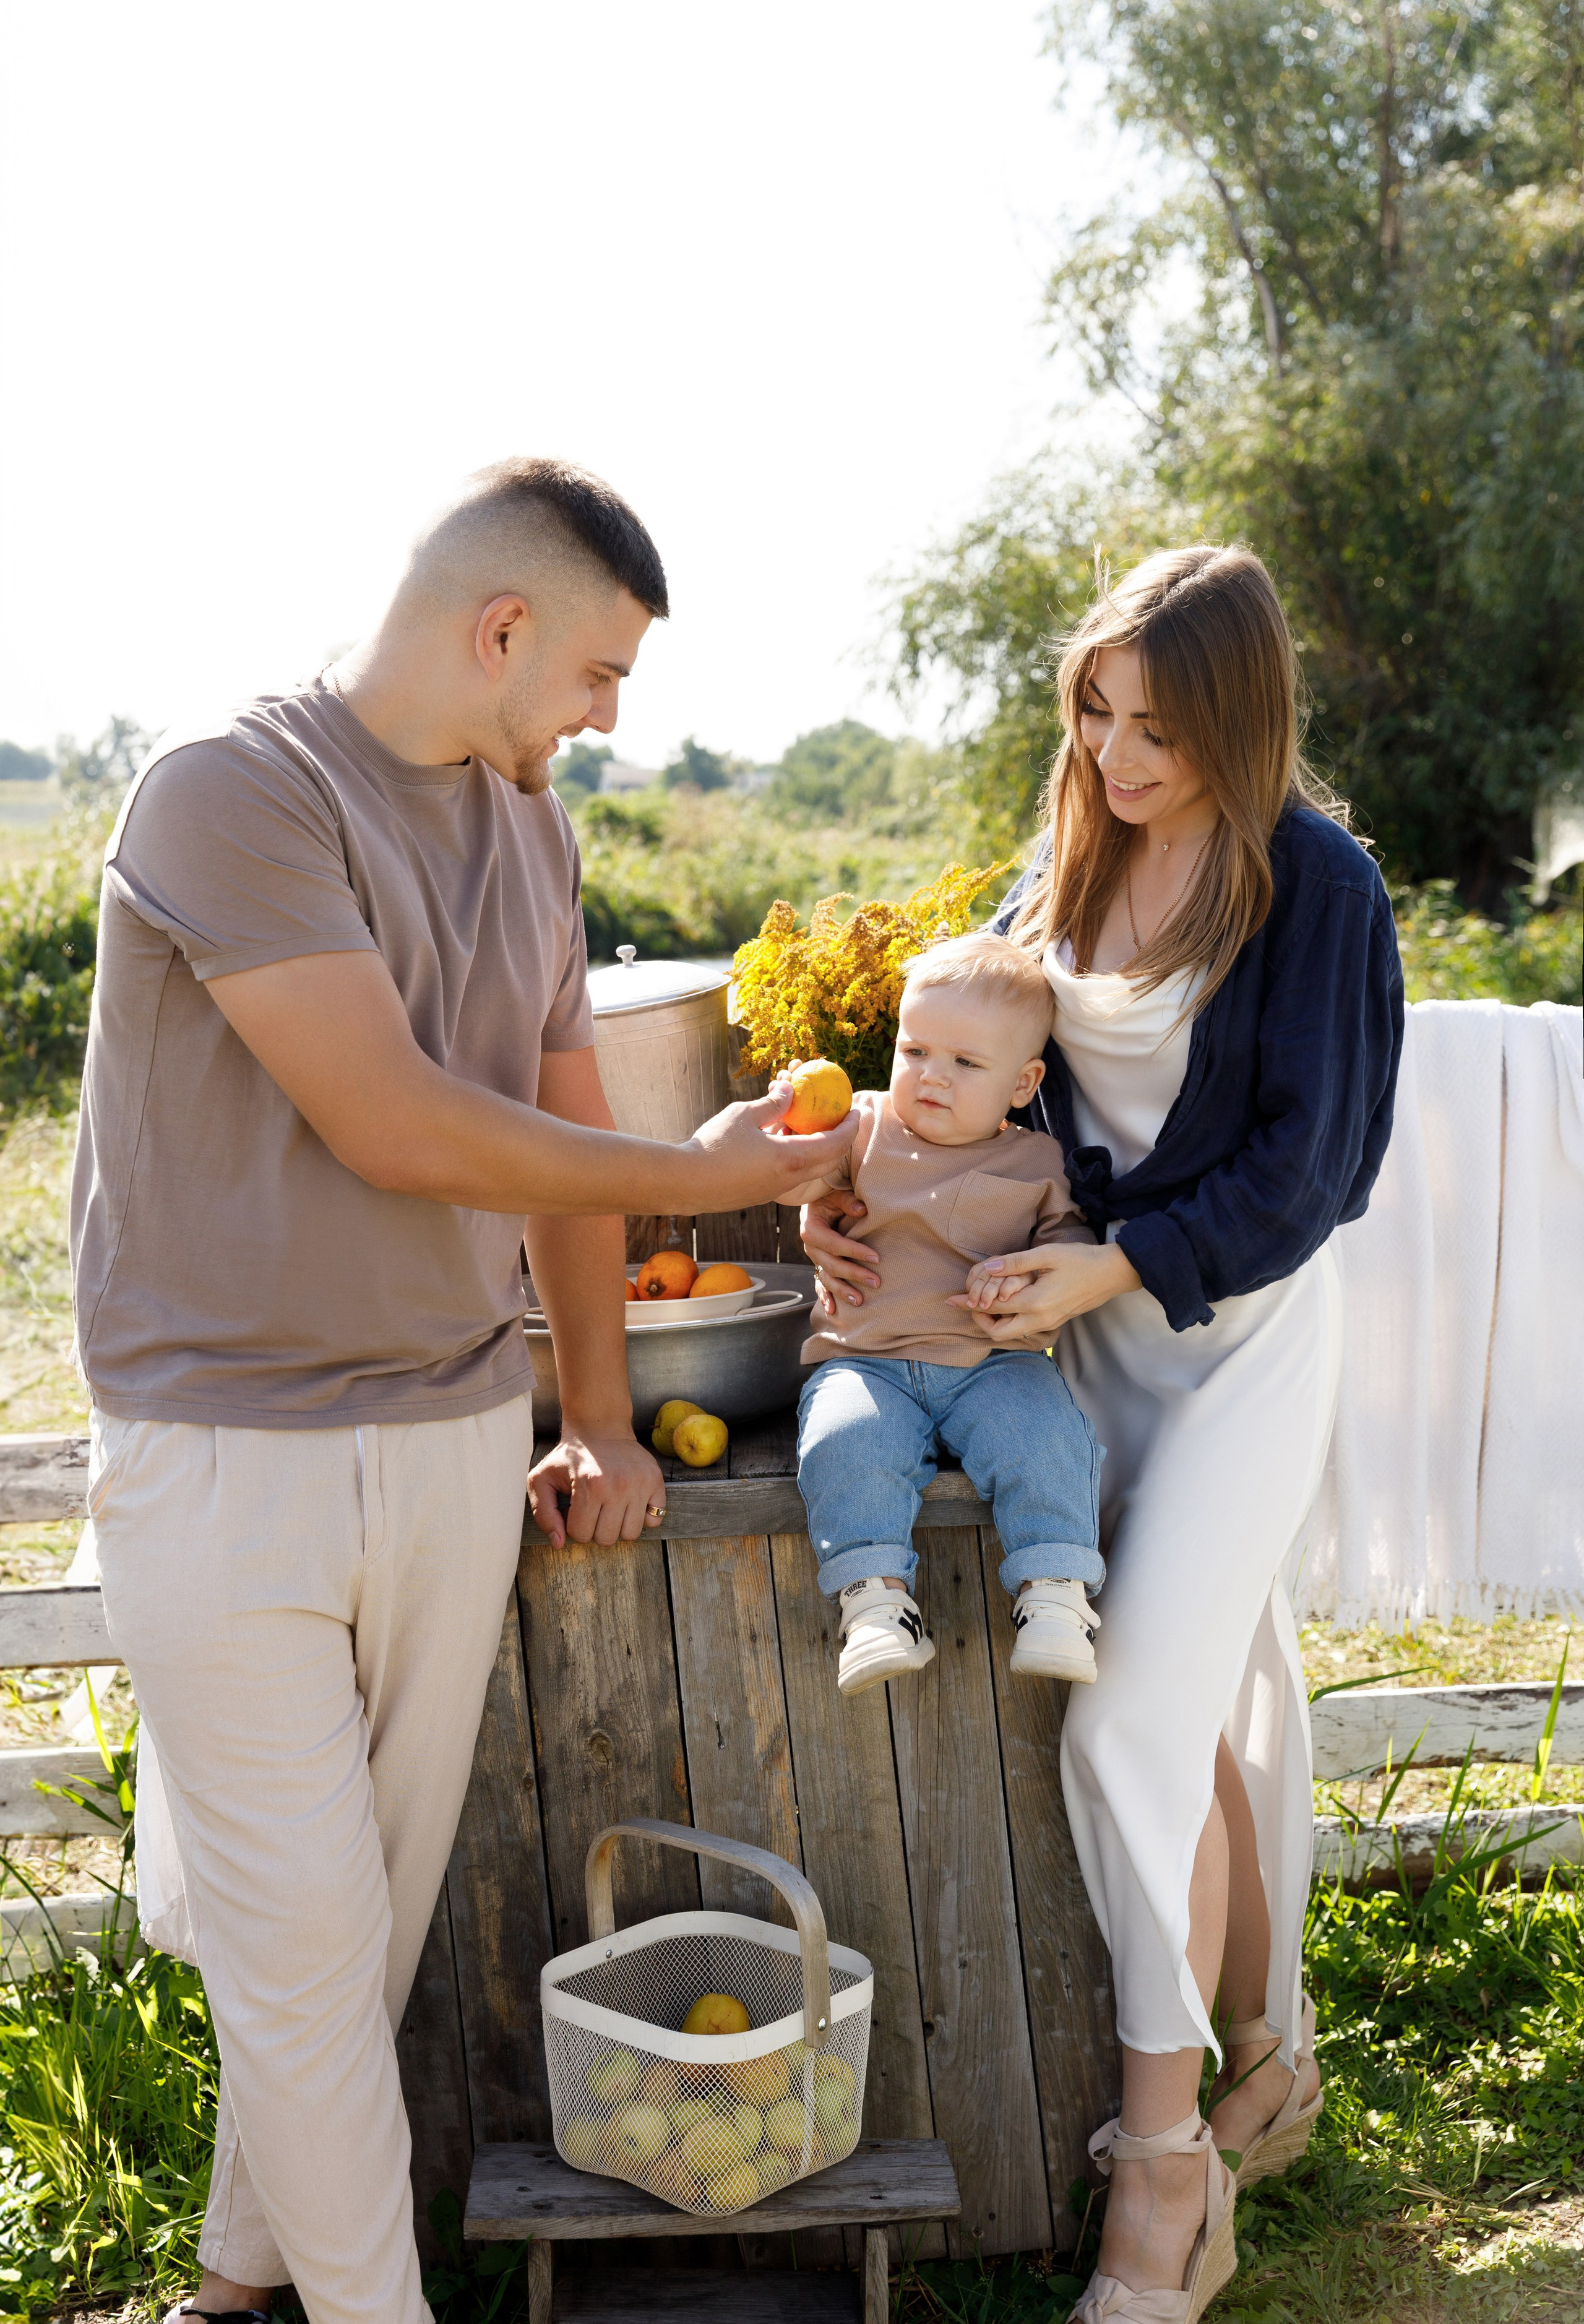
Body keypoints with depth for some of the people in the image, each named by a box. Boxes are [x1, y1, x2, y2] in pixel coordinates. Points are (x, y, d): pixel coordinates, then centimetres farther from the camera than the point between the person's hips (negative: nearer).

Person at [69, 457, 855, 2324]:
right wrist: (700, 1177, -8)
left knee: (378, 1898, 12)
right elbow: (394, 1127, -19)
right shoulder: (231, 792, -13)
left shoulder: (528, 824, 12)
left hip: (455, 1435, 6)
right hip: (230, 1453, -6)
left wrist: (601, 1423, 15)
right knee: (303, 1932, 1)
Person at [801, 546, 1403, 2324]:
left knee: (1134, 1721, -11)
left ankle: (1166, 2170, 2)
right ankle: (1268, 2056, 33)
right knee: (1230, 1696, 16)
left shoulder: (1313, 880, -13)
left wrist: (1109, 1265, -22)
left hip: (1244, 1324, -6)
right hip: (1091, 1319, 6)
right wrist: (870, 1201, -6)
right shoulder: (1068, 868, 6)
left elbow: (1302, 1167, -15)